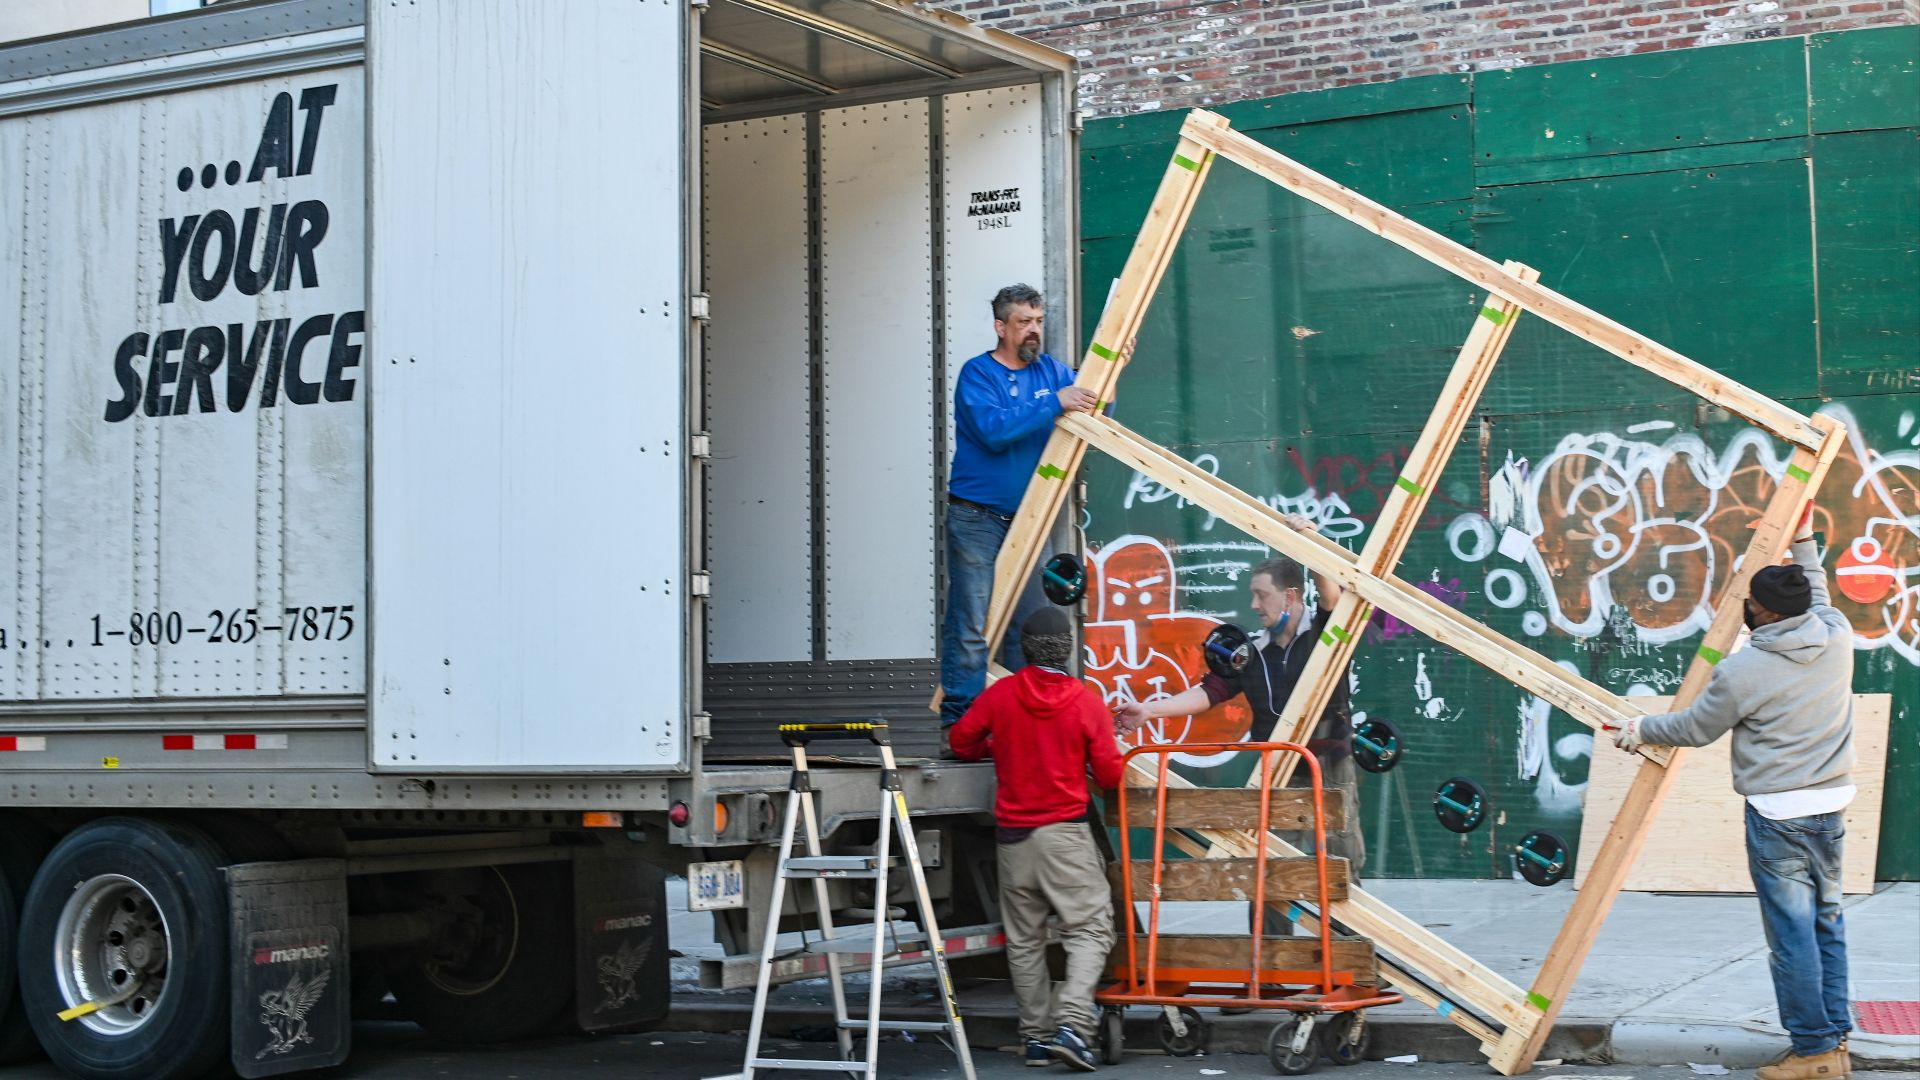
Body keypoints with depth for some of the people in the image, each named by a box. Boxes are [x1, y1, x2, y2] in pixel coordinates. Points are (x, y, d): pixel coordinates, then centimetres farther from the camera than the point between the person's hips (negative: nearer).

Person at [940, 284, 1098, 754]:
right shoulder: (977, 374, -7)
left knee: (1027, 626, 9)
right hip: (976, 518, -6)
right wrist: (1053, 404, -25)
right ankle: (957, 727, -4)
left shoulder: (1052, 371, 10)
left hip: (1027, 521, 6)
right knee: (971, 625, -7)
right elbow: (993, 429, -22)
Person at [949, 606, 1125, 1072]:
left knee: (1024, 940, 12)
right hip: (1065, 832, -3)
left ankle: (1036, 1035, 13)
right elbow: (1110, 774, -5)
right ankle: (1073, 1023, -16)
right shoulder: (1087, 702, -8)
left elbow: (962, 740, 7)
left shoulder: (1000, 694, -2)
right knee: (1090, 929, 1)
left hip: (1013, 833, 3)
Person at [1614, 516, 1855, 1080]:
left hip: (1777, 812, -7)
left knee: (1792, 932, 0)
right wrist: (1804, 543, 35)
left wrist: (1641, 731, 18)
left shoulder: (1742, 670, -15)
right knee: (1826, 923, 15)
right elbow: (1818, 598, 25)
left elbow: (1695, 728, 1)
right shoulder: (1837, 637, -1)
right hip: (1831, 803, 7)